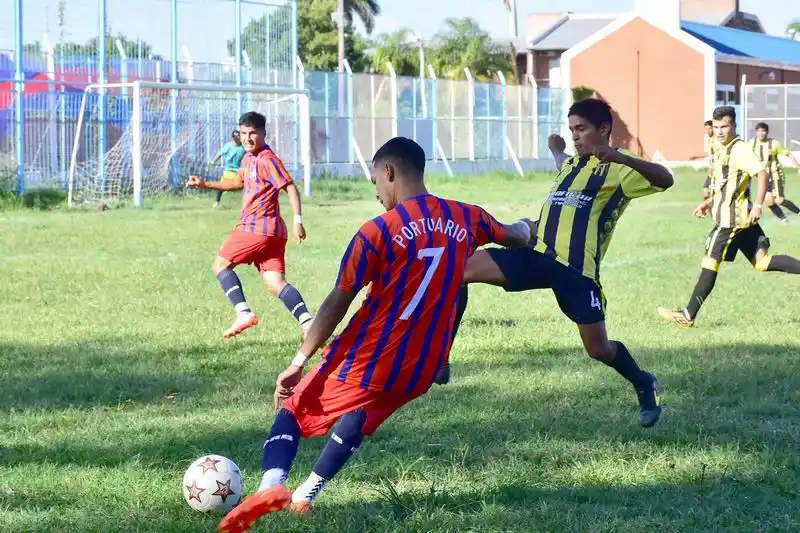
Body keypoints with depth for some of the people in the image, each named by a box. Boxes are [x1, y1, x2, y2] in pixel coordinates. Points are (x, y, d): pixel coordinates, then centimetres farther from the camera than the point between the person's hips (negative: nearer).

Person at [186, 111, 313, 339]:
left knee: (220, 264, 1)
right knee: (275, 282, 0)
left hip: (255, 228, -9)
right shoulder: (248, 158, 18)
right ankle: (307, 322, -14)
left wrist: (298, 220, -26)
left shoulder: (267, 160, -12)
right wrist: (205, 184, 31)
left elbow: (291, 188, -17)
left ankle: (243, 312, -10)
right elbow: (239, 182, 36)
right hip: (273, 231, 9)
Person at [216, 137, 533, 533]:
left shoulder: (378, 231, -14)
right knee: (361, 413, 30)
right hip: (419, 371, 5)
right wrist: (526, 226, 46)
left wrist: (298, 363, -8)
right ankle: (306, 496, 21)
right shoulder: (465, 218, 1)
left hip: (363, 363, -5)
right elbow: (518, 238, 21)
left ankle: (272, 484, -13)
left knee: (294, 407, 13)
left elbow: (337, 304, -13)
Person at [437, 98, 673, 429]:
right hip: (538, 255, 7)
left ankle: (644, 385, 32)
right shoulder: (571, 164, 22)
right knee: (459, 268, -11)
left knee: (597, 349, 0)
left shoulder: (618, 170, -3)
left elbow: (665, 180, -24)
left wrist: (623, 157, -35)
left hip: (577, 269, -6)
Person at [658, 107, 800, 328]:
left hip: (731, 218, -10)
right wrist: (710, 202, 20)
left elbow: (762, 174, -23)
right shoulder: (722, 150, 16)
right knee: (761, 262, 7)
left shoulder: (740, 150, -14)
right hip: (741, 217, 10)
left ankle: (688, 316, 2)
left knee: (710, 262, -4)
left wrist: (758, 206, -28)